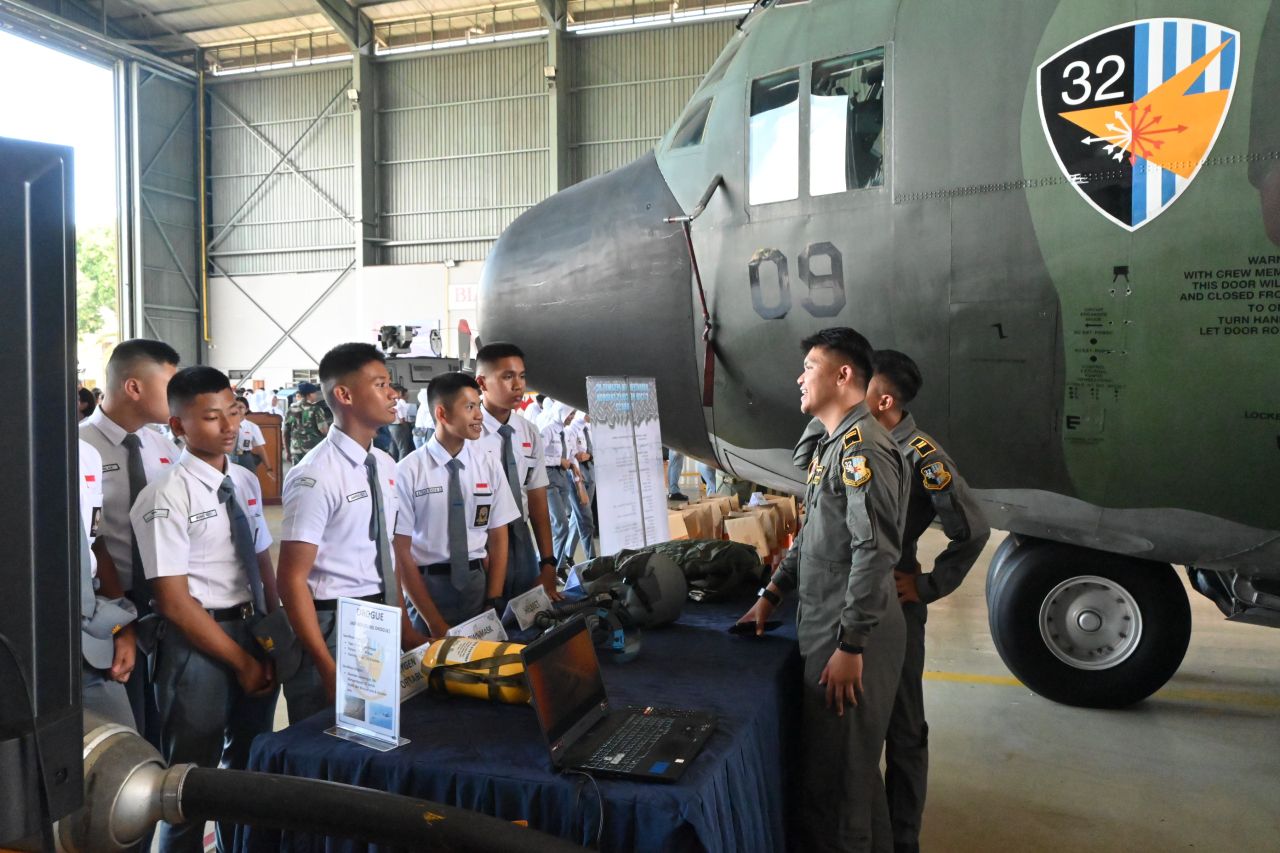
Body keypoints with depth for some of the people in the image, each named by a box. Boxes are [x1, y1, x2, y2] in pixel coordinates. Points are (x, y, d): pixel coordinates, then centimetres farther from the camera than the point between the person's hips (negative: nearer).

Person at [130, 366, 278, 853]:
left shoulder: (246, 483, 4)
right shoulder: (167, 497, -17)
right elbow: (175, 603, -18)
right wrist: (241, 661, -13)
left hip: (256, 631, 7)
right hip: (197, 643, -7)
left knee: (251, 763, 22)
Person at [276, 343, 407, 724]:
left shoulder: (385, 465, 6)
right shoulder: (316, 476, -18)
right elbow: (292, 579, -17)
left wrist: (404, 629, 13)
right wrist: (329, 669, -19)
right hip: (334, 625, -7)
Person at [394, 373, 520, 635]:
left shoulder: (490, 466, 1)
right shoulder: (408, 471, -10)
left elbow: (498, 539, 3)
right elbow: (401, 552, -8)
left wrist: (494, 603, -8)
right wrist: (434, 622, -11)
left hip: (478, 583, 3)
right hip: (427, 586, -3)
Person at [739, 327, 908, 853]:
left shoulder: (862, 448, -18)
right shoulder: (831, 444, 14)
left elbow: (875, 554, -24)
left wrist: (850, 647, -23)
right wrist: (771, 595, 19)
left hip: (851, 637, -10)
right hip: (822, 626, 10)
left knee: (839, 769, 3)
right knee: (822, 758, 20)